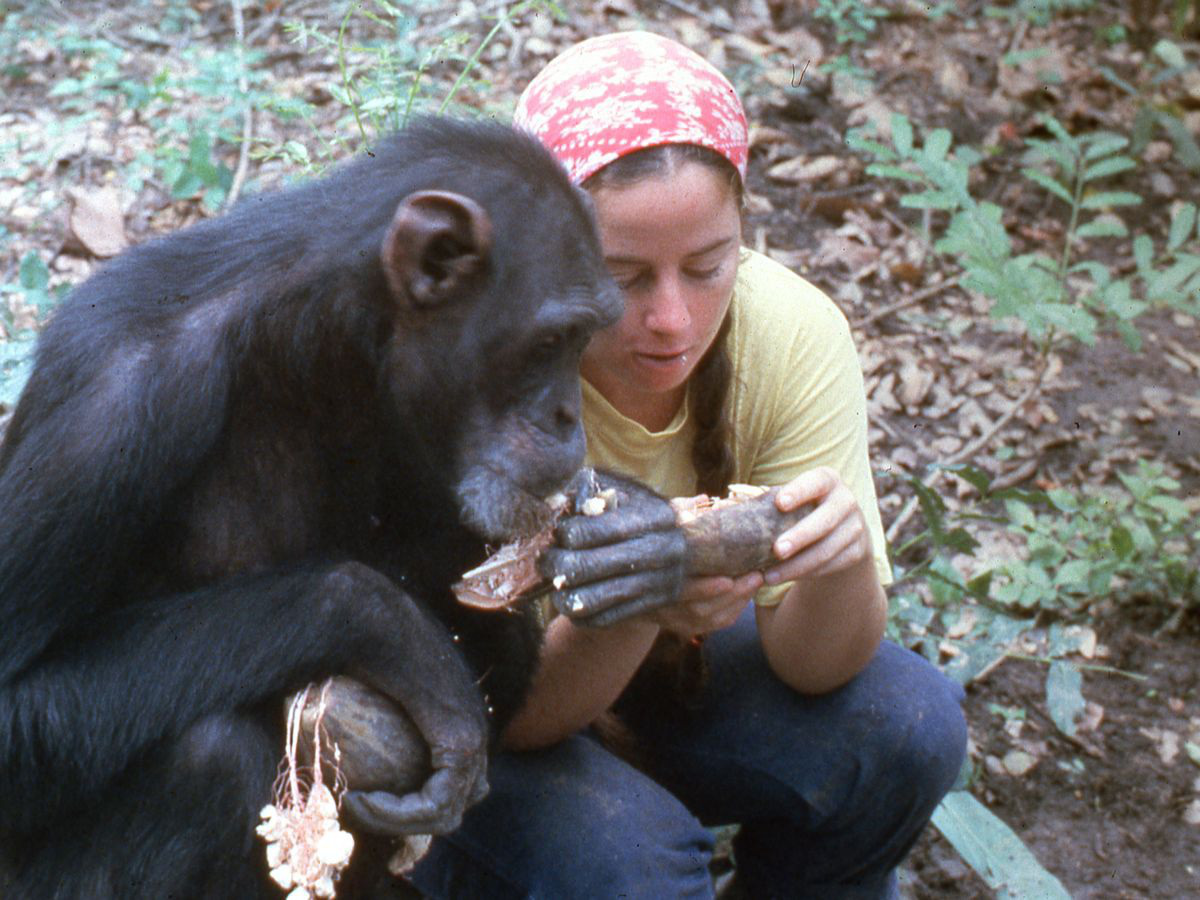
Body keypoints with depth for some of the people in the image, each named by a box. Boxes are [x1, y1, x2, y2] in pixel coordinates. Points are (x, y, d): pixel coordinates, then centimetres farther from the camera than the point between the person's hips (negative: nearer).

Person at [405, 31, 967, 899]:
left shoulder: (795, 335, -22)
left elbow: (808, 666, -16)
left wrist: (843, 559, -39)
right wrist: (631, 608, -47)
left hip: (669, 660, 4)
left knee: (905, 723, -18)